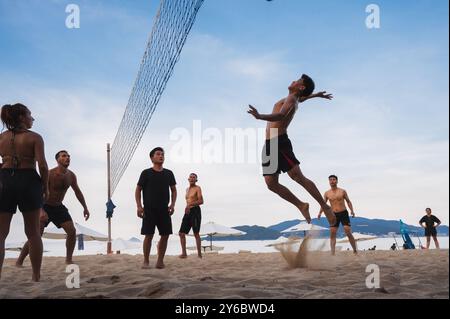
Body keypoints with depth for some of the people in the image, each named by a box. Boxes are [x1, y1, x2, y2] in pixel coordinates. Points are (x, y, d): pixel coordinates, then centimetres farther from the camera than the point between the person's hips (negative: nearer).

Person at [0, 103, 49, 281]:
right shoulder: (34, 137, -2)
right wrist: (45, 187, 0)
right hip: (29, 181, -2)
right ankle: (36, 276, 12)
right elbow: (42, 165, -11)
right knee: (33, 232, 7)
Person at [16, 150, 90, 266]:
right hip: (45, 207, -5)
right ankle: (19, 262, -1)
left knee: (72, 231, -10)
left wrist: (85, 207, 13)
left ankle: (69, 260, 2)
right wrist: (41, 211, -42)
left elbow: (78, 192, 13)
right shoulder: (50, 174, -23)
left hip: (58, 207, 5)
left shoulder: (71, 176, -4)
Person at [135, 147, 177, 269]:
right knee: (149, 235, -5)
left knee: (165, 235, 1)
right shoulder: (146, 173, 0)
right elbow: (138, 190, 2)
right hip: (149, 209, -3)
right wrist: (139, 206, -8)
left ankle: (160, 261, 12)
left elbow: (173, 190, 16)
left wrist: (172, 204, 2)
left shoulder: (168, 173, 9)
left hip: (164, 210, 3)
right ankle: (146, 261, 6)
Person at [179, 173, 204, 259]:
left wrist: (190, 204, -22)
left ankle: (199, 254, -1)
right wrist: (187, 208, 10)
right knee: (181, 233, 2)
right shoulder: (187, 189, 21)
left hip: (195, 211, -7)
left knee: (196, 233, -6)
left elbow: (201, 201, -13)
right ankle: (184, 253, 9)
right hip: (188, 212, 8)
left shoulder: (197, 188, -3)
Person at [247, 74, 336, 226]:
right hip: (269, 145, 9)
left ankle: (325, 207, -8)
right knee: (271, 184, -1)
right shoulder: (292, 99, 25)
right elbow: (301, 98, 51)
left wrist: (259, 116, -41)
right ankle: (301, 205, 9)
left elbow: (281, 115, -26)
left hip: (280, 143, -9)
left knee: (298, 177, -15)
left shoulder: (292, 99, -4)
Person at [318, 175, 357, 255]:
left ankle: (355, 251, 4)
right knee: (332, 234, -6)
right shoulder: (327, 193, 5)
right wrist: (320, 213, -7)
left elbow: (348, 201, 5)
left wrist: (352, 210, -10)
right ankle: (333, 254, -5)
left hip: (343, 213, -2)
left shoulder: (342, 191, 1)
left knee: (348, 233, -8)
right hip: (334, 215, 2)